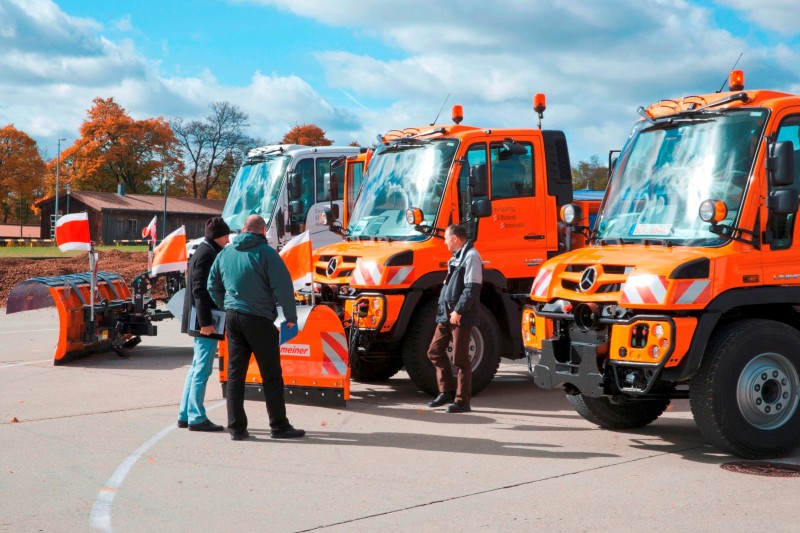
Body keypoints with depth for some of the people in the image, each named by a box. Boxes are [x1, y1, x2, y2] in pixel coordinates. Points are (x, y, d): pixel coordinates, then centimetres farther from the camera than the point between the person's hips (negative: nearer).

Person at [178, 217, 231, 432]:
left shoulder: (204, 252, 17)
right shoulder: (207, 254, -13)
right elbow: (200, 290, -20)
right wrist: (206, 322, -23)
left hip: (201, 319, 10)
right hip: (205, 319, -10)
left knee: (197, 368, 15)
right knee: (202, 369, -6)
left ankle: (185, 415, 20)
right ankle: (197, 418, -2)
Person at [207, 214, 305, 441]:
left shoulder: (226, 253, 9)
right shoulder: (265, 253, -10)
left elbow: (213, 285, 15)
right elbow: (283, 286, -14)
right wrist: (291, 316, -5)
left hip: (232, 318, 6)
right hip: (259, 319, -6)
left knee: (235, 374, 8)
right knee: (271, 375, 2)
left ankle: (236, 427, 9)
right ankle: (279, 426, 6)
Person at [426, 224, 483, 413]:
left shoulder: (471, 256, -13)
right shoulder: (457, 257, 18)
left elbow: (472, 288, -19)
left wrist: (459, 310, -21)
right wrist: (444, 309, 16)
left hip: (462, 317, -10)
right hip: (447, 315, 10)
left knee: (460, 359, -4)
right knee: (435, 351, 11)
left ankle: (462, 401, 3)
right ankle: (447, 392, 20)